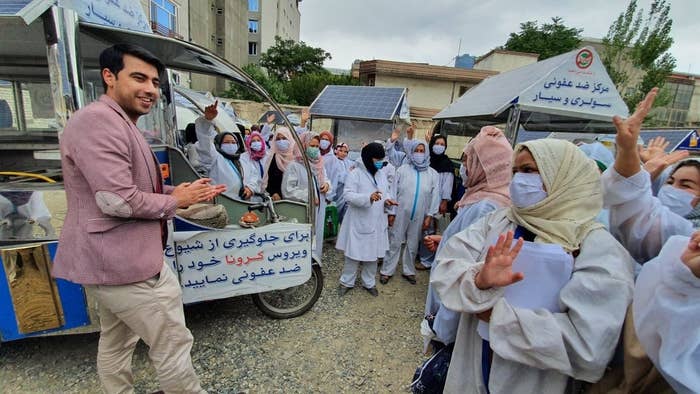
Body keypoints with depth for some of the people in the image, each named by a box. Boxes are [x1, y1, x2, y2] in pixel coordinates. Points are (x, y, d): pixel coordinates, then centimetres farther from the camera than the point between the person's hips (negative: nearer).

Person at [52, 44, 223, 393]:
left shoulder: (120, 125, 17)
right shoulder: (99, 120, -19)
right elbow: (118, 200, -27)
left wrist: (179, 191, 6)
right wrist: (175, 202, -12)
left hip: (113, 258, 12)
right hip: (122, 262, -12)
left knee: (116, 343, 26)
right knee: (173, 345, 3)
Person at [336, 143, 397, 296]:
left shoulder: (382, 176, 12)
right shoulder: (355, 173, -10)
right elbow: (348, 195, -20)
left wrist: (387, 200, -6)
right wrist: (368, 198, -35)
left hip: (376, 223, 6)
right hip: (358, 222, -6)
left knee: (373, 254, 15)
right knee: (353, 253, 5)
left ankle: (369, 283, 31)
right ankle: (347, 282, 25)